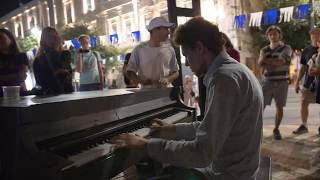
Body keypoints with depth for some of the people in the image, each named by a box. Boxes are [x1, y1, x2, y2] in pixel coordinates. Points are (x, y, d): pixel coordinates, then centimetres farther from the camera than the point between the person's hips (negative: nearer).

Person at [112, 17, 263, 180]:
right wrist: (174, 128, 24)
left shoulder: (225, 77, -25)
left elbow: (202, 153, -29)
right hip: (228, 166, 10)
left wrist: (147, 145, -21)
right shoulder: (232, 70, 9)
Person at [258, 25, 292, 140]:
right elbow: (260, 63, -7)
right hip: (267, 82, 2)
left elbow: (280, 61, -15)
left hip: (282, 82, -1)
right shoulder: (264, 50, 10)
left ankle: (276, 129, 19)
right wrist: (273, 63, -18)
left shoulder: (286, 48, 1)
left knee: (279, 107, 5)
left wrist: (266, 62, -8)